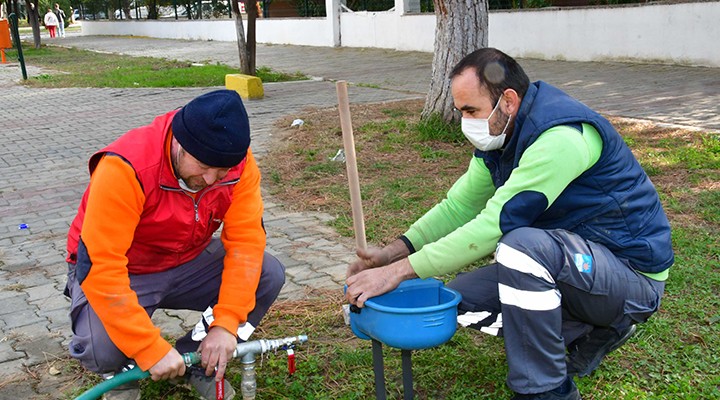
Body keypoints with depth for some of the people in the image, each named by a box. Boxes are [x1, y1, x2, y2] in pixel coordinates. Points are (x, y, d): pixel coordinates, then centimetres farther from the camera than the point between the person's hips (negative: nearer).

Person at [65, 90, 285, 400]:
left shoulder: (237, 161, -18)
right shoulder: (126, 168, -33)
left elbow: (246, 240, -19)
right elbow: (101, 267, -35)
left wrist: (225, 324, -28)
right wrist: (152, 349, -35)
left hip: (187, 263, 4)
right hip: (121, 273, -4)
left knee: (269, 275, -17)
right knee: (100, 347, -33)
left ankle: (194, 360, 3)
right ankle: (121, 374, 7)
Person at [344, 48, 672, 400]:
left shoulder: (561, 137, -27)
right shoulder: (499, 135, 2)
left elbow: (494, 224, -31)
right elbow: (458, 206, 5)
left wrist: (400, 271, -29)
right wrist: (391, 253, -9)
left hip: (634, 275, -9)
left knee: (522, 245, -36)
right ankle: (594, 330, 11)